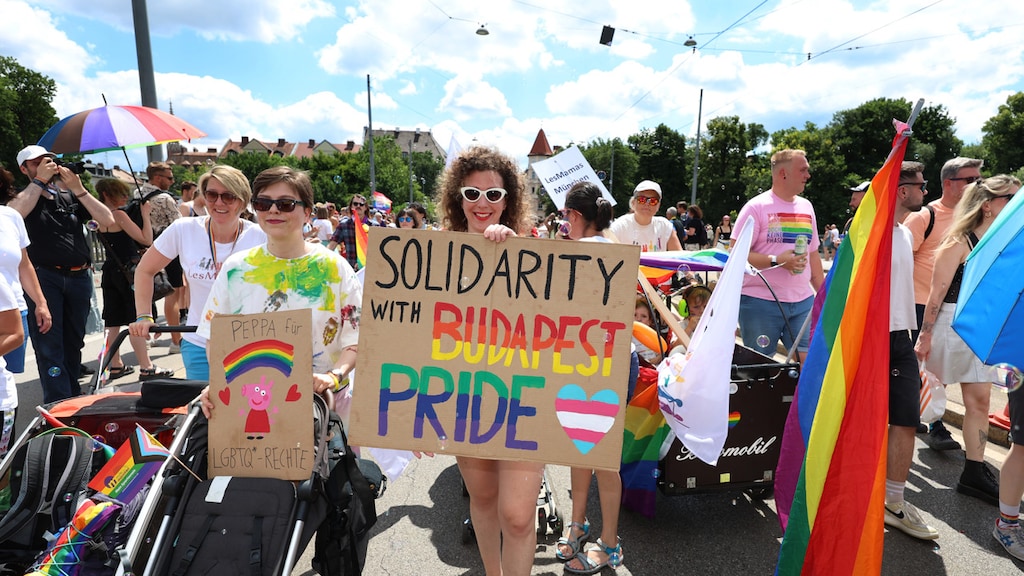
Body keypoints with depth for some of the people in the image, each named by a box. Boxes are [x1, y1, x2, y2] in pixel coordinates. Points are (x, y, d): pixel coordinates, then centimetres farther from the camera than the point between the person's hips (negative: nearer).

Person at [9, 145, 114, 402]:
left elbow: (107, 220, 1)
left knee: (73, 344, 13)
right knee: (49, 345, -7)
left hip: (79, 278, 4)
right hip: (43, 277, -3)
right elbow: (14, 213, -19)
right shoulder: (25, 197, 5)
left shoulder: (70, 196, 14)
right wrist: (40, 180, -12)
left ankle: (74, 398, 24)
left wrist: (78, 189, -7)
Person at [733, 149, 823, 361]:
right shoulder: (757, 207, -6)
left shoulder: (806, 207, 14)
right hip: (761, 303, -6)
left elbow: (813, 254, 20)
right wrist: (777, 261, -20)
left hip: (803, 302, 6)